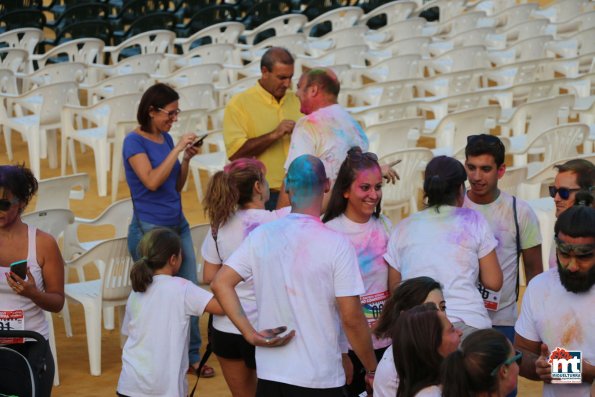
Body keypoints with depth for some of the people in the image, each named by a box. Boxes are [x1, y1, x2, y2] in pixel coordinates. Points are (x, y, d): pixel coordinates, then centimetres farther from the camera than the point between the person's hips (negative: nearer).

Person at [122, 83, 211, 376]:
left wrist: (187, 159, 1)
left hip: (178, 225, 7)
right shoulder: (134, 141, -10)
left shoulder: (167, 139, 9)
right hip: (149, 228, -7)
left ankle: (192, 355, 16)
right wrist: (177, 149, -20)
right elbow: (151, 181, -23)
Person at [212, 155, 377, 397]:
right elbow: (351, 319, -13)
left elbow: (220, 283, -4)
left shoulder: (261, 235, -1)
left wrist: (250, 334, -3)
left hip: (269, 376, 4)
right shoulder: (337, 244, -13)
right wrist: (373, 370, -1)